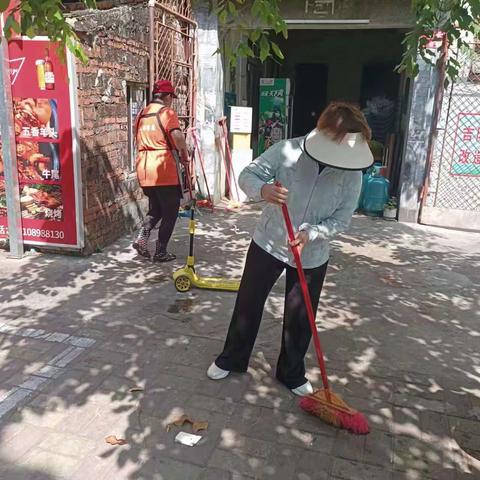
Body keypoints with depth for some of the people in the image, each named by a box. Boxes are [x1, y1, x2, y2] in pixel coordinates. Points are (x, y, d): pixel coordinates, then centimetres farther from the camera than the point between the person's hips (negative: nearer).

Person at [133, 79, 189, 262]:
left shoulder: (141, 114, 14)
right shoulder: (167, 112, -7)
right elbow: (177, 136, -22)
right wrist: (185, 155, -8)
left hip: (144, 168, 7)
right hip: (164, 169, -7)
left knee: (155, 208, 22)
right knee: (170, 211, 6)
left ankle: (142, 237, 4)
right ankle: (160, 251, 7)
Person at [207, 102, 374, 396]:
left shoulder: (352, 175, -12)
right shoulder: (288, 150, -18)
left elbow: (341, 219, -8)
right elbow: (248, 175, -13)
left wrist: (311, 233, -26)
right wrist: (263, 190, -36)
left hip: (312, 257, 1)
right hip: (268, 243, -1)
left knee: (300, 318, 12)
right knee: (248, 304, 13)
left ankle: (292, 374, 36)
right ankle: (231, 360, 36)